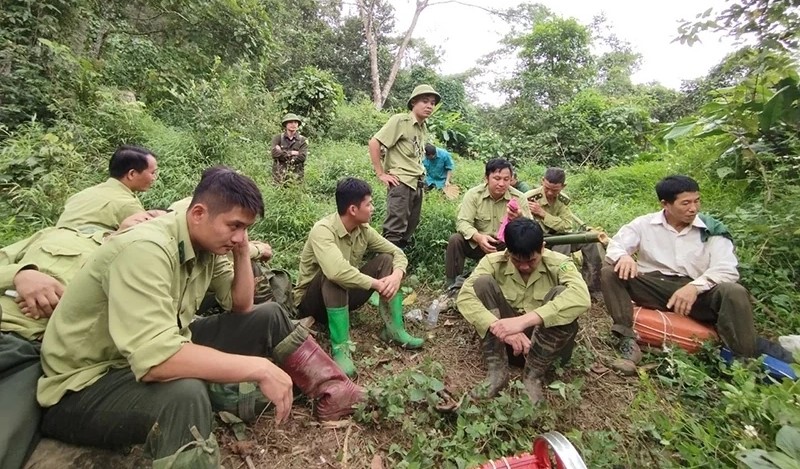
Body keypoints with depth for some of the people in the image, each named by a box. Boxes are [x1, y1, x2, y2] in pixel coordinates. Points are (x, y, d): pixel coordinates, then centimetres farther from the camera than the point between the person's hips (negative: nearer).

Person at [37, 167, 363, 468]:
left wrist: (242, 253, -11)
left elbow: (241, 306, 3)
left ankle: (333, 390, 7)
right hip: (85, 386, -7)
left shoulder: (209, 245, -6)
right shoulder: (146, 250, -31)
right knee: (185, 394, -41)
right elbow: (155, 360, -41)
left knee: (269, 317, 0)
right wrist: (260, 368, -36)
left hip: (158, 354, 8)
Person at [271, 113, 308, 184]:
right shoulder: (278, 138, 5)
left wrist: (283, 153, -8)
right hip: (279, 176, 0)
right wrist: (291, 153, -10)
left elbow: (302, 157, -11)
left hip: (296, 176, 0)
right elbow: (275, 153, -11)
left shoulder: (303, 140, 4)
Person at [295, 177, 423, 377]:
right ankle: (340, 348, -32)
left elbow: (397, 253, -4)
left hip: (346, 294, 7)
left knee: (386, 260, -9)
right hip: (312, 300, -6)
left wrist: (396, 275, -25)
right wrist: (376, 284, -34)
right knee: (334, 276, -38)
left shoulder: (364, 229, -6)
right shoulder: (323, 230, -28)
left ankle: (394, 329, -12)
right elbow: (337, 271, -45)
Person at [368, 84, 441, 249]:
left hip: (418, 183, 8)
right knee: (395, 230, -10)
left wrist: (421, 174, 8)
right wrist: (381, 174, -11)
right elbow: (374, 143, -10)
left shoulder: (423, 128, 16)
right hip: (401, 182, -8)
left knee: (408, 230, 13)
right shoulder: (400, 120, -5)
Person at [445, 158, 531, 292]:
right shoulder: (473, 194, -10)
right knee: (455, 239, -26)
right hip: (477, 244, -1)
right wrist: (478, 237, -40)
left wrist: (520, 218, -39)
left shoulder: (519, 198, -7)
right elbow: (462, 222, -19)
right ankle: (453, 282, -13)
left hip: (506, 247, 1)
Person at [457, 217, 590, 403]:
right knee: (483, 283, -21)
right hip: (506, 338, 1)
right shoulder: (493, 262, -11)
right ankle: (497, 370, -20)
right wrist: (499, 326, -40)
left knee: (560, 293, -28)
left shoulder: (558, 263, -15)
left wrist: (524, 320, -45)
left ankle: (533, 376, -20)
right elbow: (465, 297, -24)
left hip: (547, 342, -1)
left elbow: (581, 297, -35)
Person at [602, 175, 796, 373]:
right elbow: (615, 246, -2)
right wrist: (623, 257, -29)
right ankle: (628, 342, -33)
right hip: (653, 288, 0)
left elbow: (727, 270, -4)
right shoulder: (644, 224, 5)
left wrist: (695, 286, -25)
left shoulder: (712, 229, 6)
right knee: (610, 273, -26)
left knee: (734, 293, -30)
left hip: (697, 292, 1)